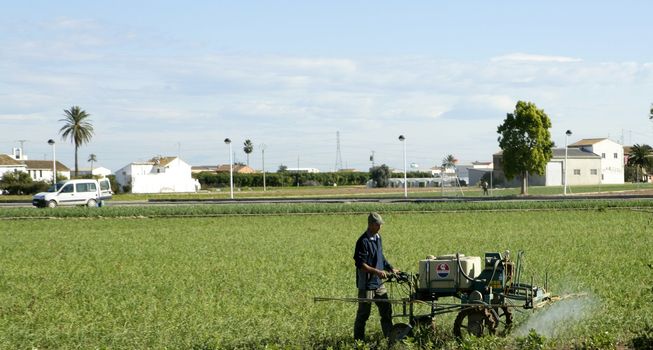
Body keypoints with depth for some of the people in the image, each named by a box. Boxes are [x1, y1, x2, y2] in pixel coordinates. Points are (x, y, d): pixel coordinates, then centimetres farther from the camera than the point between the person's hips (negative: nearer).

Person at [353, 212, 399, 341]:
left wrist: (391, 268, 14)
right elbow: (360, 264, -21)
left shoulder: (378, 238, 11)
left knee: (386, 309, 9)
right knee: (363, 313, 0)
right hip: (367, 284, -8)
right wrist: (377, 271, -27)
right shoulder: (363, 241, -16)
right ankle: (358, 339, 10)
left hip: (379, 283, 8)